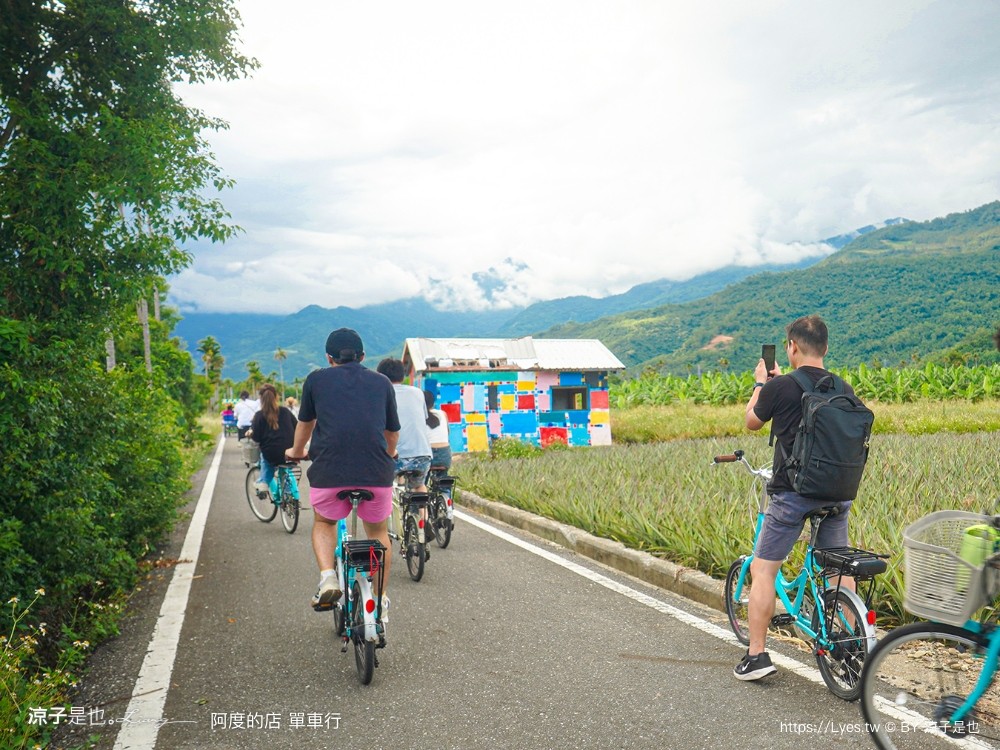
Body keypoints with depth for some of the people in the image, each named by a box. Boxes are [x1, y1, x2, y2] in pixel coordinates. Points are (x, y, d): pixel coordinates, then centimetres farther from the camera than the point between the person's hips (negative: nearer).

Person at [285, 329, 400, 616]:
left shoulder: (316, 379, 12)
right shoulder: (382, 383, 16)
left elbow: (305, 424, 27)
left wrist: (296, 452, 47)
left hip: (328, 469, -1)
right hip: (376, 471, 1)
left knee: (323, 523, 27)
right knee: (378, 532, 23)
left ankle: (327, 577, 5)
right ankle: (381, 600, 25)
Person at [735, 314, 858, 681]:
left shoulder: (780, 387, -12)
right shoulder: (844, 390, 2)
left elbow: (752, 421, 4)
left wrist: (760, 383, 19)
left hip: (792, 494, -5)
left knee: (762, 570, 4)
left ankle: (756, 655, 5)